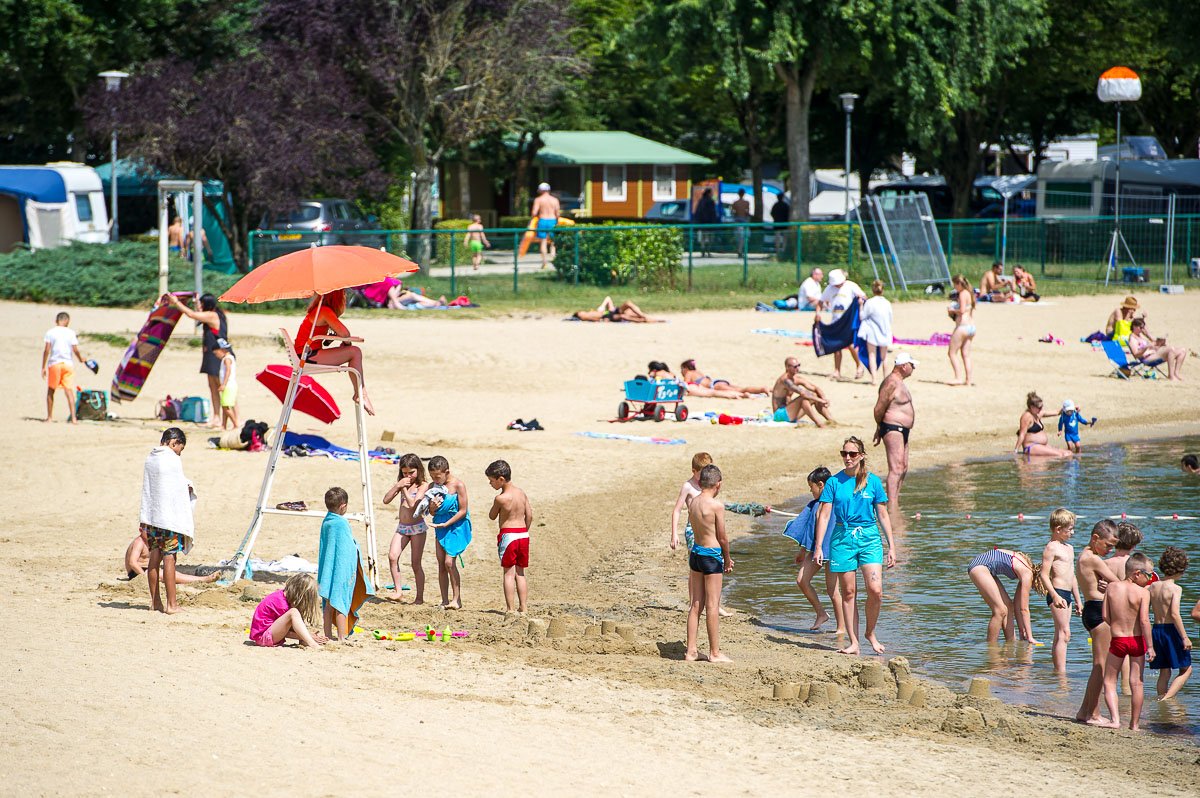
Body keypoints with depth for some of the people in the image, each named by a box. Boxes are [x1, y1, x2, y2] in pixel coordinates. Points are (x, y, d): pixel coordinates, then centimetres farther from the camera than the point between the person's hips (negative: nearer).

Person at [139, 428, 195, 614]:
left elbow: (146, 490, 12)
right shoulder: (173, 459, -10)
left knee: (155, 557, 11)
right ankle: (171, 604, -6)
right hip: (170, 516, -7)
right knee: (169, 558, -6)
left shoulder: (149, 459, 10)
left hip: (151, 515, 7)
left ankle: (155, 601, 16)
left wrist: (143, 521, 14)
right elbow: (180, 490, -8)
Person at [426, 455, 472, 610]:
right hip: (440, 527, 6)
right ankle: (445, 601, 10)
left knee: (449, 561, -15)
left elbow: (463, 510, -13)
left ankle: (457, 599, -8)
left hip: (456, 526, -6)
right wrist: (432, 507, -12)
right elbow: (432, 513, 13)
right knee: (441, 564, 5)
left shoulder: (458, 485, -13)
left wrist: (445, 524, -18)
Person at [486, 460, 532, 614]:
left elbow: (492, 516, -1)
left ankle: (510, 609, -2)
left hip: (508, 535, -6)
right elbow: (529, 515, 8)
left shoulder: (500, 498, -15)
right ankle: (523, 608, 12)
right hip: (523, 534, 6)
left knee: (509, 573, -1)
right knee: (520, 573, 13)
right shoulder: (521, 493, 4)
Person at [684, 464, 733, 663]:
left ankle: (691, 651, 14)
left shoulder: (692, 503, 4)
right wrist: (727, 559, 8)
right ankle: (715, 652, 5)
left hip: (695, 553, 7)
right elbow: (722, 537, -11)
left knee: (696, 605, 12)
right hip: (711, 556, -7)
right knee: (712, 606, 0)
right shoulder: (716, 506, -16)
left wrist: (724, 557, 18)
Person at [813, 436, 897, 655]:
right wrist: (818, 546, -6)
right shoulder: (834, 482, 1)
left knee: (875, 590, -12)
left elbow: (883, 515, 7)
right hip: (842, 538, 0)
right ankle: (853, 642, 7)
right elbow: (824, 515, 0)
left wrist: (891, 546, 5)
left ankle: (871, 633, 10)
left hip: (869, 538, 0)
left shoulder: (872, 481, 3)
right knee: (848, 592, 2)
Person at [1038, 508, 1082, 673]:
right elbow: (1044, 574, -16)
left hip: (1068, 594, 10)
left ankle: (1057, 670, 14)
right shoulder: (1051, 548, -10)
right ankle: (1061, 671, -17)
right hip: (1057, 593, -10)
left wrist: (1078, 599, 27)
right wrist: (1055, 596, -23)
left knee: (1060, 635, 11)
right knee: (1064, 633, -14)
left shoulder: (1069, 548, 19)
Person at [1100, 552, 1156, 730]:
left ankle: (1115, 720, -4)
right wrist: (1150, 646, -13)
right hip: (1137, 641, -1)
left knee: (1109, 682, 11)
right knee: (1136, 683, 8)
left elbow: (1105, 616, -2)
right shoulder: (1143, 592, -12)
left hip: (1117, 640, 1)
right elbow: (1144, 620, -18)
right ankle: (1134, 724, 12)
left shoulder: (1112, 587, -3)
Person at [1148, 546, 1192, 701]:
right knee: (1186, 669, 4)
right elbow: (1174, 614, -20)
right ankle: (1167, 698, -11)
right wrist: (1185, 637, -17)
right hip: (1171, 630, -6)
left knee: (1164, 672, 15)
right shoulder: (1175, 588, -12)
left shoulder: (1153, 586, 5)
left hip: (1156, 630, 6)